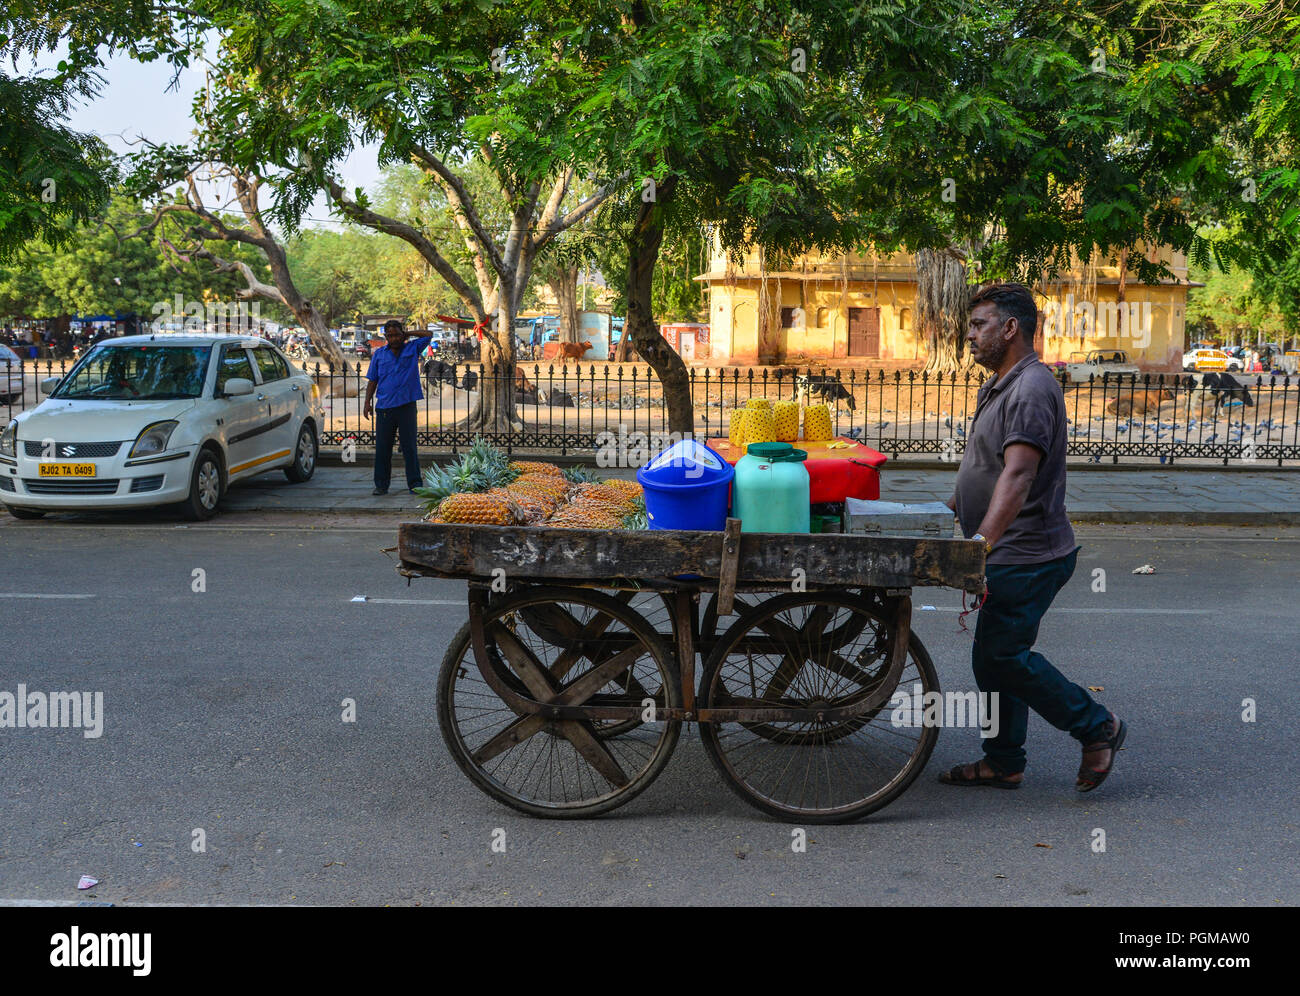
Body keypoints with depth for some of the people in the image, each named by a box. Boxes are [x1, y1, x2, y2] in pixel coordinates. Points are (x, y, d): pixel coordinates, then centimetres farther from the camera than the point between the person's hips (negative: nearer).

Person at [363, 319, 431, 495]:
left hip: (406, 406, -1)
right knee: (383, 448, 3)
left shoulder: (413, 348, 8)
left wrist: (406, 335, 6)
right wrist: (368, 403, 4)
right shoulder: (379, 354, 11)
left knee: (409, 447, -1)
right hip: (384, 407, 2)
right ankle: (381, 485, 10)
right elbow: (372, 381, 12)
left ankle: (414, 484, 3)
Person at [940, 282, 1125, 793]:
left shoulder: (1031, 389, -19)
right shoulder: (997, 387, 15)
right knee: (997, 657, 14)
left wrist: (981, 541, -39)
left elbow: (1019, 474, -31)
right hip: (1010, 555, 10)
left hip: (1027, 556, -10)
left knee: (999, 655, -8)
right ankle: (1003, 764, 23)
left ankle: (1096, 727, 7)